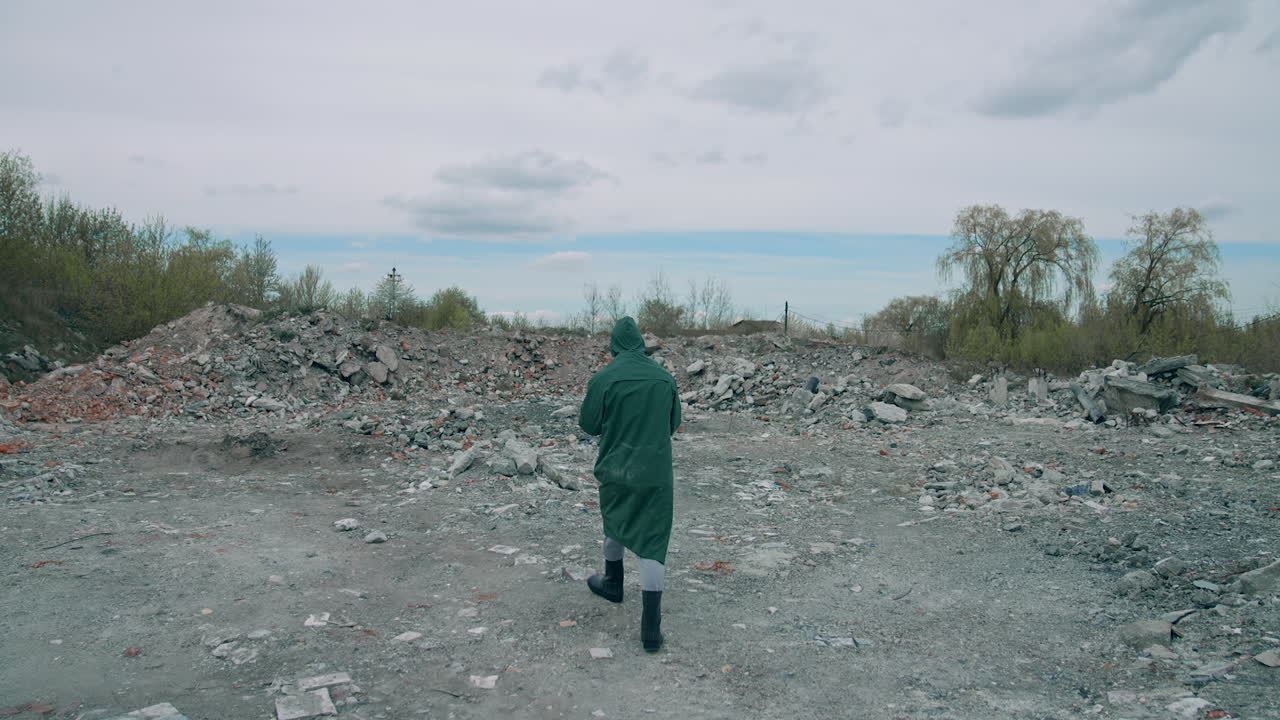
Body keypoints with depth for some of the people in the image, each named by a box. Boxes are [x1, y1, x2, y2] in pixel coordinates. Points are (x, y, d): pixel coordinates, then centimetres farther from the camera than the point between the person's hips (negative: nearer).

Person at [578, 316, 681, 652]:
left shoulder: (603, 379, -10)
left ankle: (613, 583, 47)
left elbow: (588, 424, -2)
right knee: (653, 541, 1)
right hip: (656, 474, 1)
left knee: (614, 524, 26)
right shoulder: (665, 378, 0)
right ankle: (651, 627, -4)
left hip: (615, 470, 0)